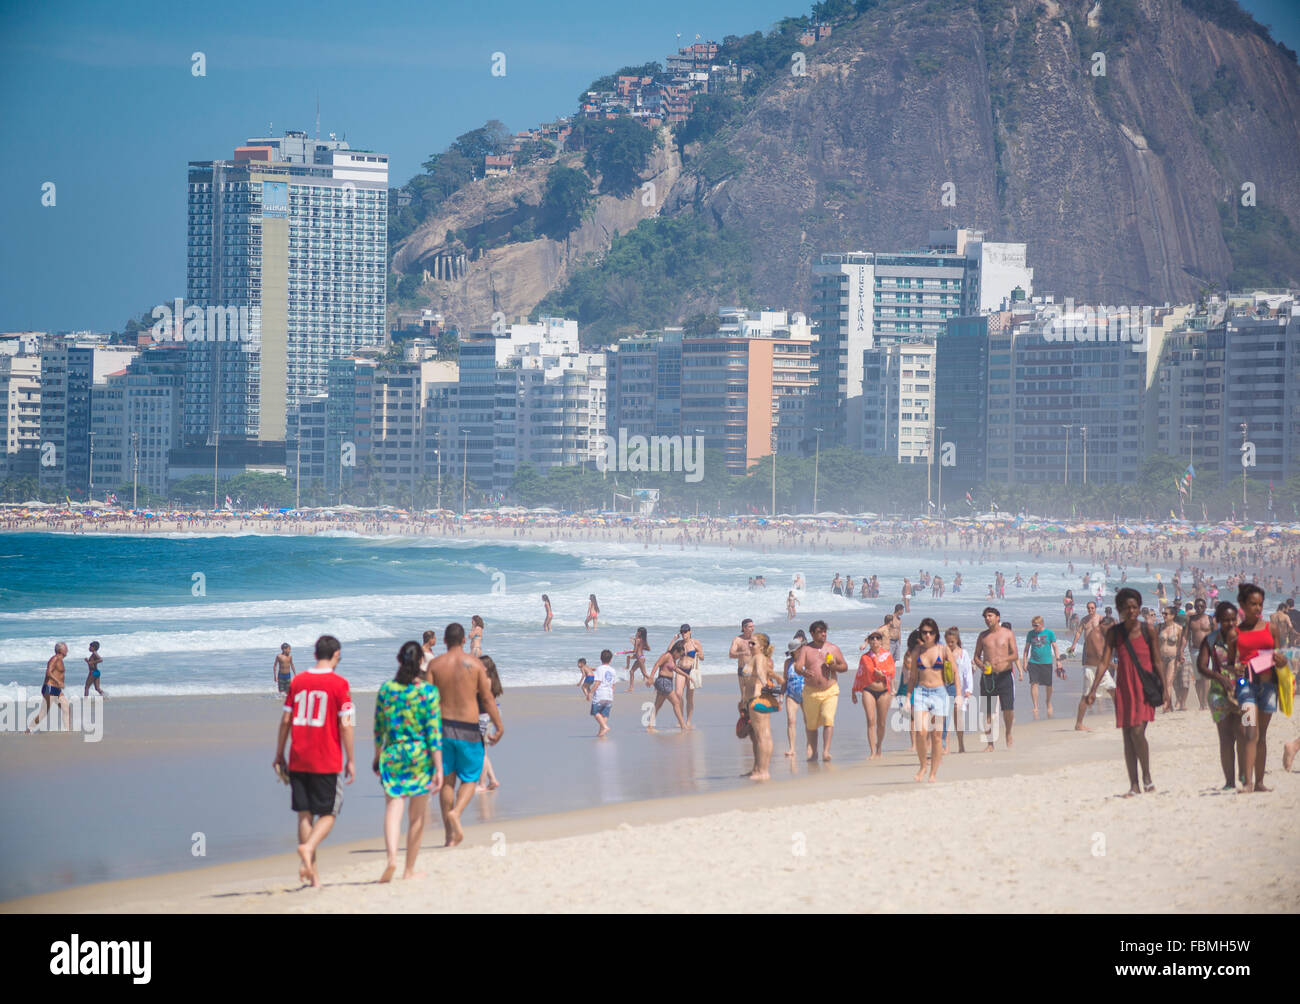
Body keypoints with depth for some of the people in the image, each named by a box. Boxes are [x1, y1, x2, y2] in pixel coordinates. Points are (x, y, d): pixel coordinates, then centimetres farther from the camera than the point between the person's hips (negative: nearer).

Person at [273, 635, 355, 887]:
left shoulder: (297, 681, 6)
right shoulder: (339, 684, -6)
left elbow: (285, 720, 7)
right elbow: (345, 725, -9)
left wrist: (279, 755, 14)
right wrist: (351, 760, -2)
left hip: (298, 760, 4)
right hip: (327, 761, -4)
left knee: (304, 813, 10)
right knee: (328, 813, 6)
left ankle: (309, 866, 6)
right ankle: (309, 847, -20)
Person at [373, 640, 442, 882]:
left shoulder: (386, 689, 0)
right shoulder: (428, 691, -8)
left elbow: (378, 728, 8)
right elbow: (434, 732, -9)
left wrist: (378, 757, 22)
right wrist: (439, 768, -7)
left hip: (392, 754, 1)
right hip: (421, 754, -1)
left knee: (393, 807, -2)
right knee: (417, 815, 11)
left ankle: (392, 856, -27)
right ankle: (409, 869, 17)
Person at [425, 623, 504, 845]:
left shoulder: (435, 664, 1)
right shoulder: (474, 664, -2)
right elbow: (487, 698, -2)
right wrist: (499, 727, 5)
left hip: (443, 726, 2)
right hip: (468, 728, -1)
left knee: (446, 781, 10)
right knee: (469, 779, 10)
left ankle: (450, 835, 9)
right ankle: (456, 812, -20)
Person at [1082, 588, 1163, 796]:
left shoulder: (1147, 631, -3)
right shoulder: (1114, 633, 2)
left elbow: (1157, 662, 1)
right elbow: (1104, 662, -1)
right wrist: (1093, 690, -9)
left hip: (1144, 686, -3)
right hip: (1124, 687, 3)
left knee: (1138, 731, -16)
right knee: (1128, 736, 4)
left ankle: (1147, 776, 2)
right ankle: (1134, 785, 10)